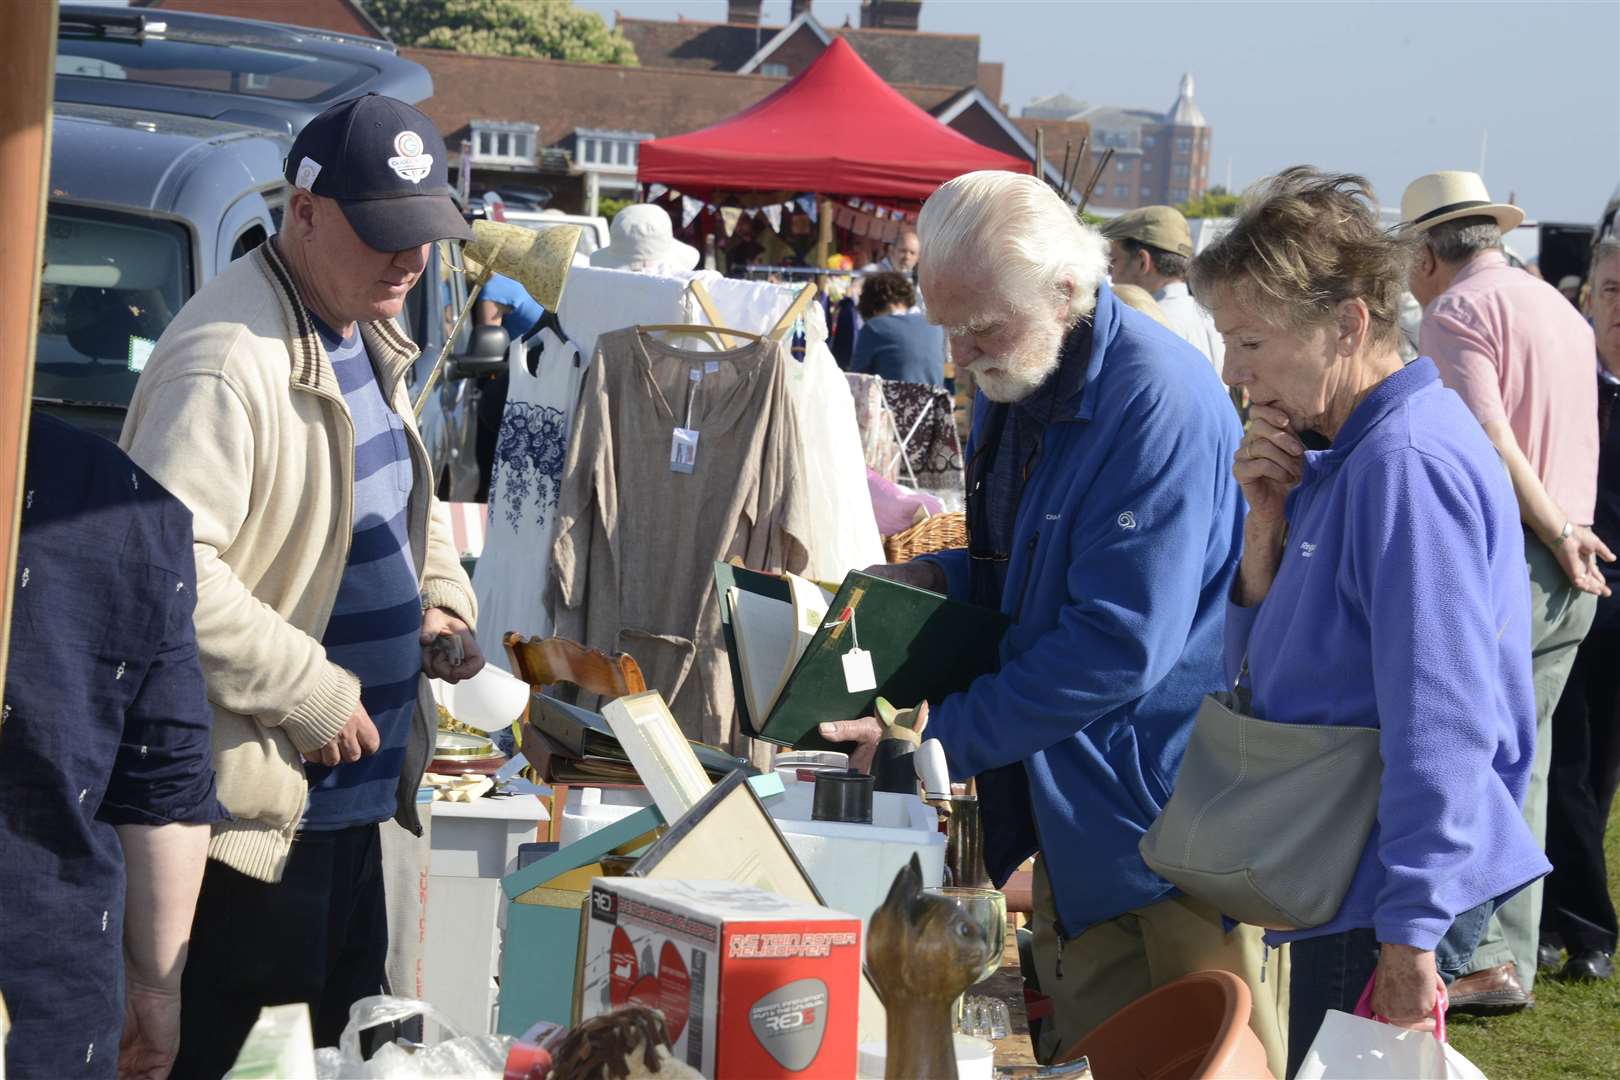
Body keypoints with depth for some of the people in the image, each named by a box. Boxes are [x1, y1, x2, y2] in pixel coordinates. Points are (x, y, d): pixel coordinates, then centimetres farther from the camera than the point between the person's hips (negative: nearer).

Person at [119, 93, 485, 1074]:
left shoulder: (373, 341, 11)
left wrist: (441, 600, 8)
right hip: (248, 804, -10)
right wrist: (313, 697, -23)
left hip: (356, 790, 10)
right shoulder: (226, 362, -21)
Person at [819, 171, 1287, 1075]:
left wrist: (936, 740, -22)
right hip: (1075, 818, 9)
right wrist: (936, 579, 1)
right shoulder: (1013, 386, 8)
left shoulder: (1157, 398, -23)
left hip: (1179, 809, -9)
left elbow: (1121, 644, -26)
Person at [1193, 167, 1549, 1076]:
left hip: (1386, 903, -10)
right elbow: (1258, 662, 15)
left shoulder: (1409, 463, -20)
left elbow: (1442, 721, -24)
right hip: (1339, 888, 10)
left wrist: (1409, 935, -23)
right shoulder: (1342, 455, 12)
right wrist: (1270, 519, -1)